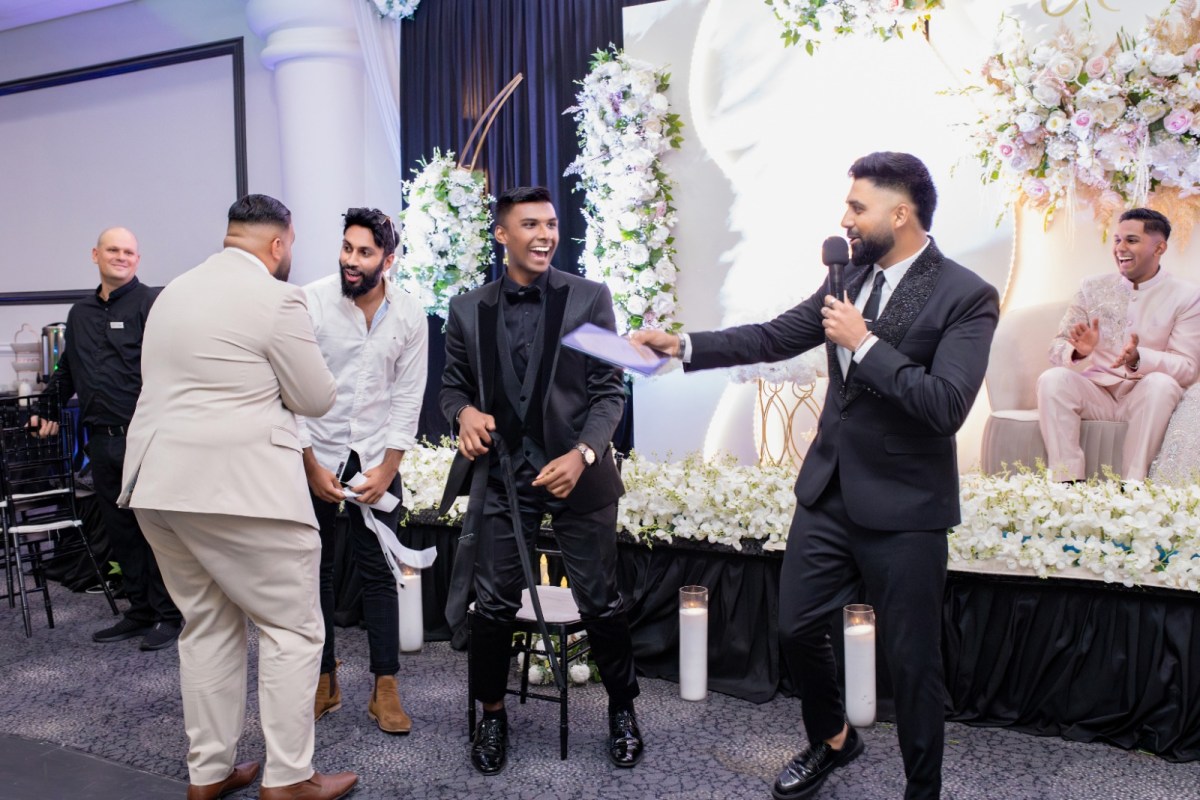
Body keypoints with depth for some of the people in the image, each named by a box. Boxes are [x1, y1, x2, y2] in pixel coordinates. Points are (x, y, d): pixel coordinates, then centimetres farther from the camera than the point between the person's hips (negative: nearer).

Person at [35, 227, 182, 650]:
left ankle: (168, 616, 11)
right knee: (119, 530, 12)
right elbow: (67, 370, 29)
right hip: (102, 440, 7)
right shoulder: (80, 314, 17)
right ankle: (139, 612, 24)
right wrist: (48, 406, 25)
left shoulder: (151, 303, -6)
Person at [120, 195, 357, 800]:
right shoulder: (275, 299, -11)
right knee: (292, 629, 3)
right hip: (242, 488, -8)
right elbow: (317, 399, -5)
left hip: (158, 481, 9)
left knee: (206, 625, 17)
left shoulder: (174, 292, 14)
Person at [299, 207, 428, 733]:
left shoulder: (409, 315, -5)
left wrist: (386, 468, -7)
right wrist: (311, 466, -10)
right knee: (315, 568, 7)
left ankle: (385, 689, 10)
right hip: (315, 454, -1)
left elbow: (407, 398, -1)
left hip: (377, 458, 1)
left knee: (378, 571, 2)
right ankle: (323, 680, 22)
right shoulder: (311, 303, -12)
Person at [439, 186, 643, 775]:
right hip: (501, 477, 2)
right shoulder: (468, 310, 5)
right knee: (493, 604, 6)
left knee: (600, 602, 7)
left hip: (577, 476, -1)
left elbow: (609, 391, -3)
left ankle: (622, 710, 31)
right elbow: (452, 384, 13)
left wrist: (583, 454, -18)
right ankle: (491, 715, 30)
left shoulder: (589, 298, -2)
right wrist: (464, 412, -10)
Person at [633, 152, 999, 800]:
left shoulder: (966, 296, -14)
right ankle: (831, 739, 43)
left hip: (903, 510, -6)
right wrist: (682, 345, -1)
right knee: (796, 629, 15)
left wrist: (864, 343, -23)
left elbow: (947, 405, -24)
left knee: (911, 660, 8)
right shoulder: (851, 277, 5)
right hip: (827, 493, 6)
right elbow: (774, 338, 7)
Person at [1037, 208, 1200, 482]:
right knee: (1052, 379, -26)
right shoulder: (1092, 288, 9)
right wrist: (1079, 352, -22)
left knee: (1161, 384, -33)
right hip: (1095, 392, 2)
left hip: (1145, 400, -2)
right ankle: (1068, 482, -29)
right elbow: (1057, 348, 3)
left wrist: (1138, 359, -28)